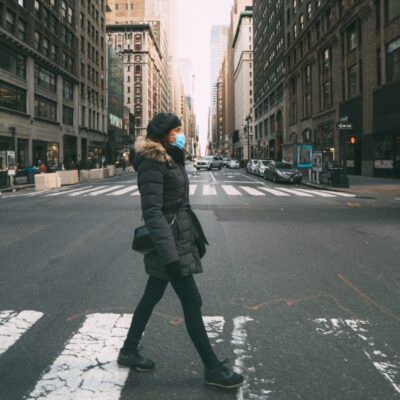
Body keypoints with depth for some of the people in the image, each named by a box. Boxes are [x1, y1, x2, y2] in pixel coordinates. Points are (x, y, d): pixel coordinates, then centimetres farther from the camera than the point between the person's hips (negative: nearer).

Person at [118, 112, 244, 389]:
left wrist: (196, 236, 19)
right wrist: (170, 253, -28)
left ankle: (129, 351, 31)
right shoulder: (152, 163, -16)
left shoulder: (171, 159, 13)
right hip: (169, 242, -10)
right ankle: (212, 368, 10)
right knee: (192, 303, -2)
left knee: (152, 296, 17)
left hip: (178, 239, 10)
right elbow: (152, 211, -22)